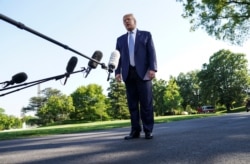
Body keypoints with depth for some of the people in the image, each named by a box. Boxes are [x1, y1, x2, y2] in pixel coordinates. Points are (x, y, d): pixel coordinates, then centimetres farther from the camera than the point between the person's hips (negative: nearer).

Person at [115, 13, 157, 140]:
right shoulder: (120, 39, 22)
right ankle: (135, 130, 4)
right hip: (128, 73, 3)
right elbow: (118, 57, 13)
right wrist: (117, 72, -2)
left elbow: (151, 52, 3)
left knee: (146, 102, -4)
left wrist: (153, 68, -11)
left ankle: (148, 130, 1)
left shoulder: (146, 35, 14)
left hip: (143, 72, -3)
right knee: (132, 103, 1)